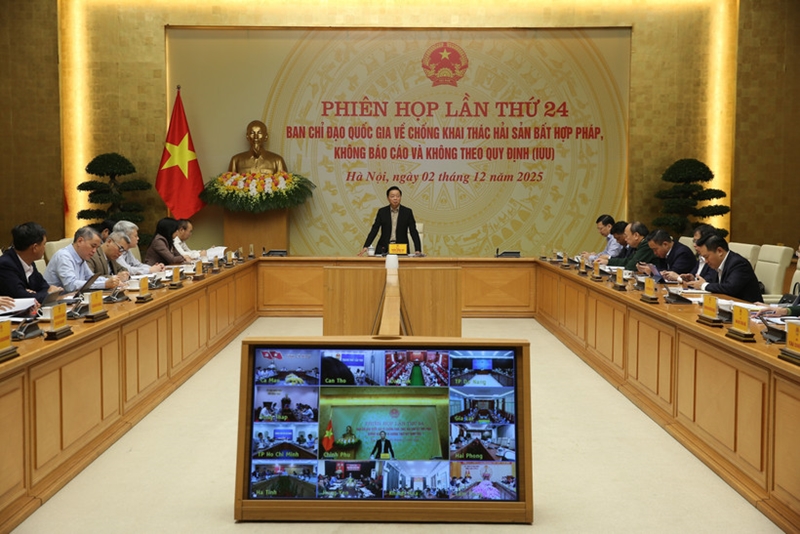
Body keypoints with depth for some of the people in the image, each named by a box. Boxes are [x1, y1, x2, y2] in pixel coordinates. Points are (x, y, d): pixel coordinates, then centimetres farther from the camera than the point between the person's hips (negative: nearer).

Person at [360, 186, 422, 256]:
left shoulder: (407, 212, 4)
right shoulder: (382, 211, 6)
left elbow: (413, 232, 1)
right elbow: (374, 230, 5)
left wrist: (418, 250, -9)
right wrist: (365, 247, -7)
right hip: (384, 249, 0)